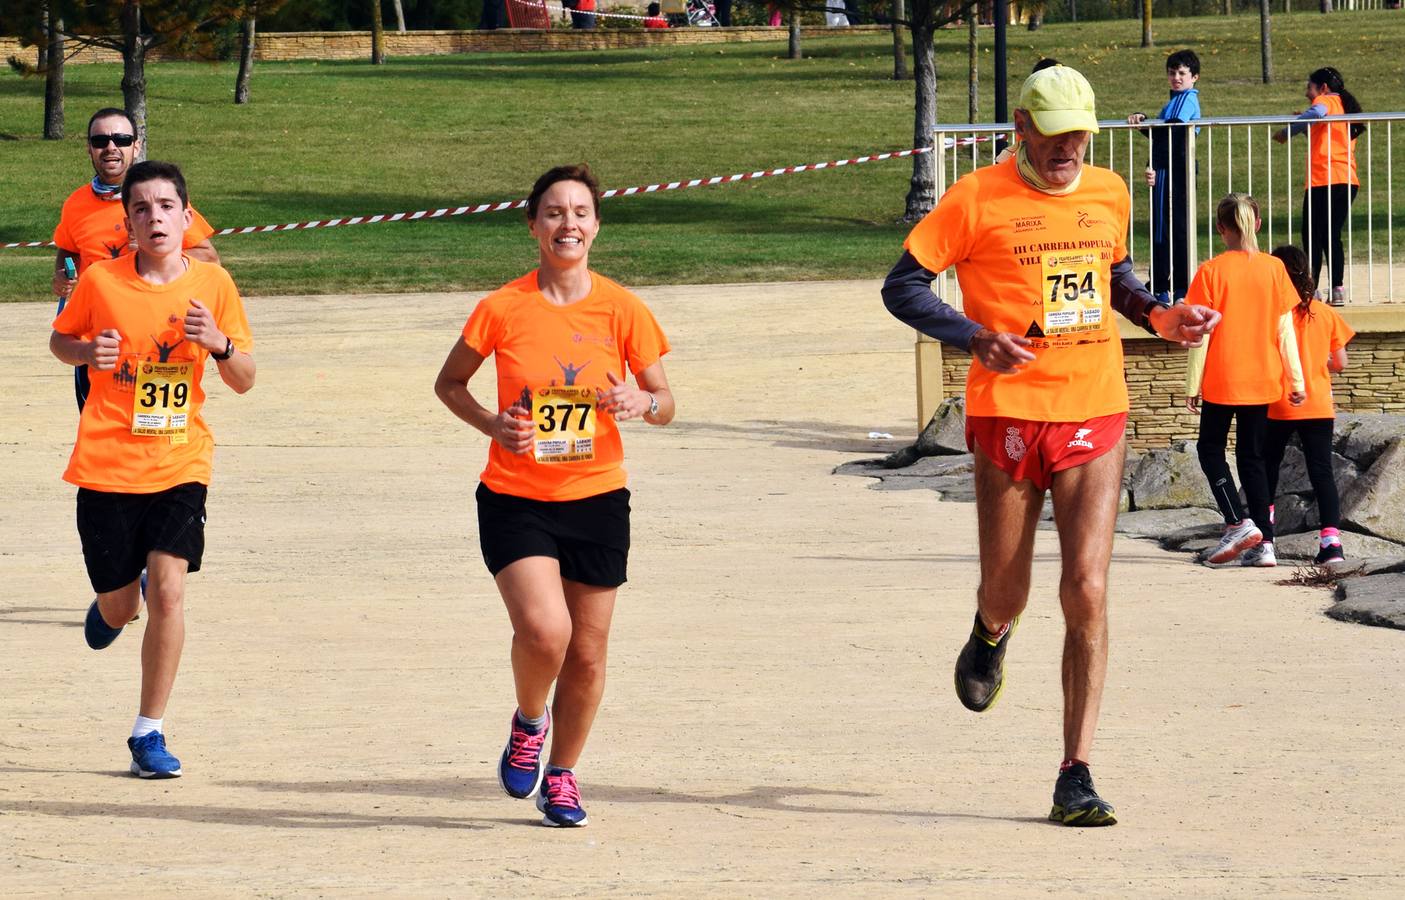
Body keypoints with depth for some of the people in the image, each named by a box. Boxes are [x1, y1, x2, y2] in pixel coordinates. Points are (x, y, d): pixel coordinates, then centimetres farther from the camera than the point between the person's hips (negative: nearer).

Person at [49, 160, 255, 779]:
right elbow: (60, 338, 11)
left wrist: (219, 343, -16)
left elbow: (245, 380, 5)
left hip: (180, 466, 0)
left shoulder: (213, 284, -1)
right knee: (119, 608, 7)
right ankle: (110, 605, 47)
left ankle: (149, 733, -3)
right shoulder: (101, 280, -5)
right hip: (106, 466, 0)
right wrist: (86, 352, -12)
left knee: (168, 590, -16)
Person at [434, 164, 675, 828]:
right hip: (515, 498, -2)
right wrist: (493, 424, -10)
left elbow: (665, 403, 6)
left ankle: (561, 776, 29)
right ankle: (528, 723, 11)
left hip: (596, 499, 2)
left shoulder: (622, 310, -3)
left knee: (587, 655, 6)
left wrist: (642, 403, -18)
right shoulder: (503, 308, -6)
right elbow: (449, 383, 8)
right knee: (544, 629, -22)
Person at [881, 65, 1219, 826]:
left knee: (1086, 591, -9)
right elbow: (902, 287, -3)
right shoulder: (977, 199, -5)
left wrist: (1162, 318, 9)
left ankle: (1076, 777, -6)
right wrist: (976, 338, -17)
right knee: (1005, 595, 7)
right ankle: (991, 635, 48)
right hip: (1008, 413, -2)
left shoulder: (1110, 194, 9)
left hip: (1095, 415, 2)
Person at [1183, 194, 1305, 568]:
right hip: (1261, 381, 4)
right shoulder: (1274, 269, -1)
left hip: (1221, 381, -4)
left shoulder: (1211, 272, -10)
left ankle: (1238, 522, -6)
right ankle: (1263, 543, 5)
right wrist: (1296, 380, 7)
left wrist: (1192, 385, -3)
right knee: (1252, 456, 11)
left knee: (1210, 449, 13)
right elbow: (1285, 330, 1)